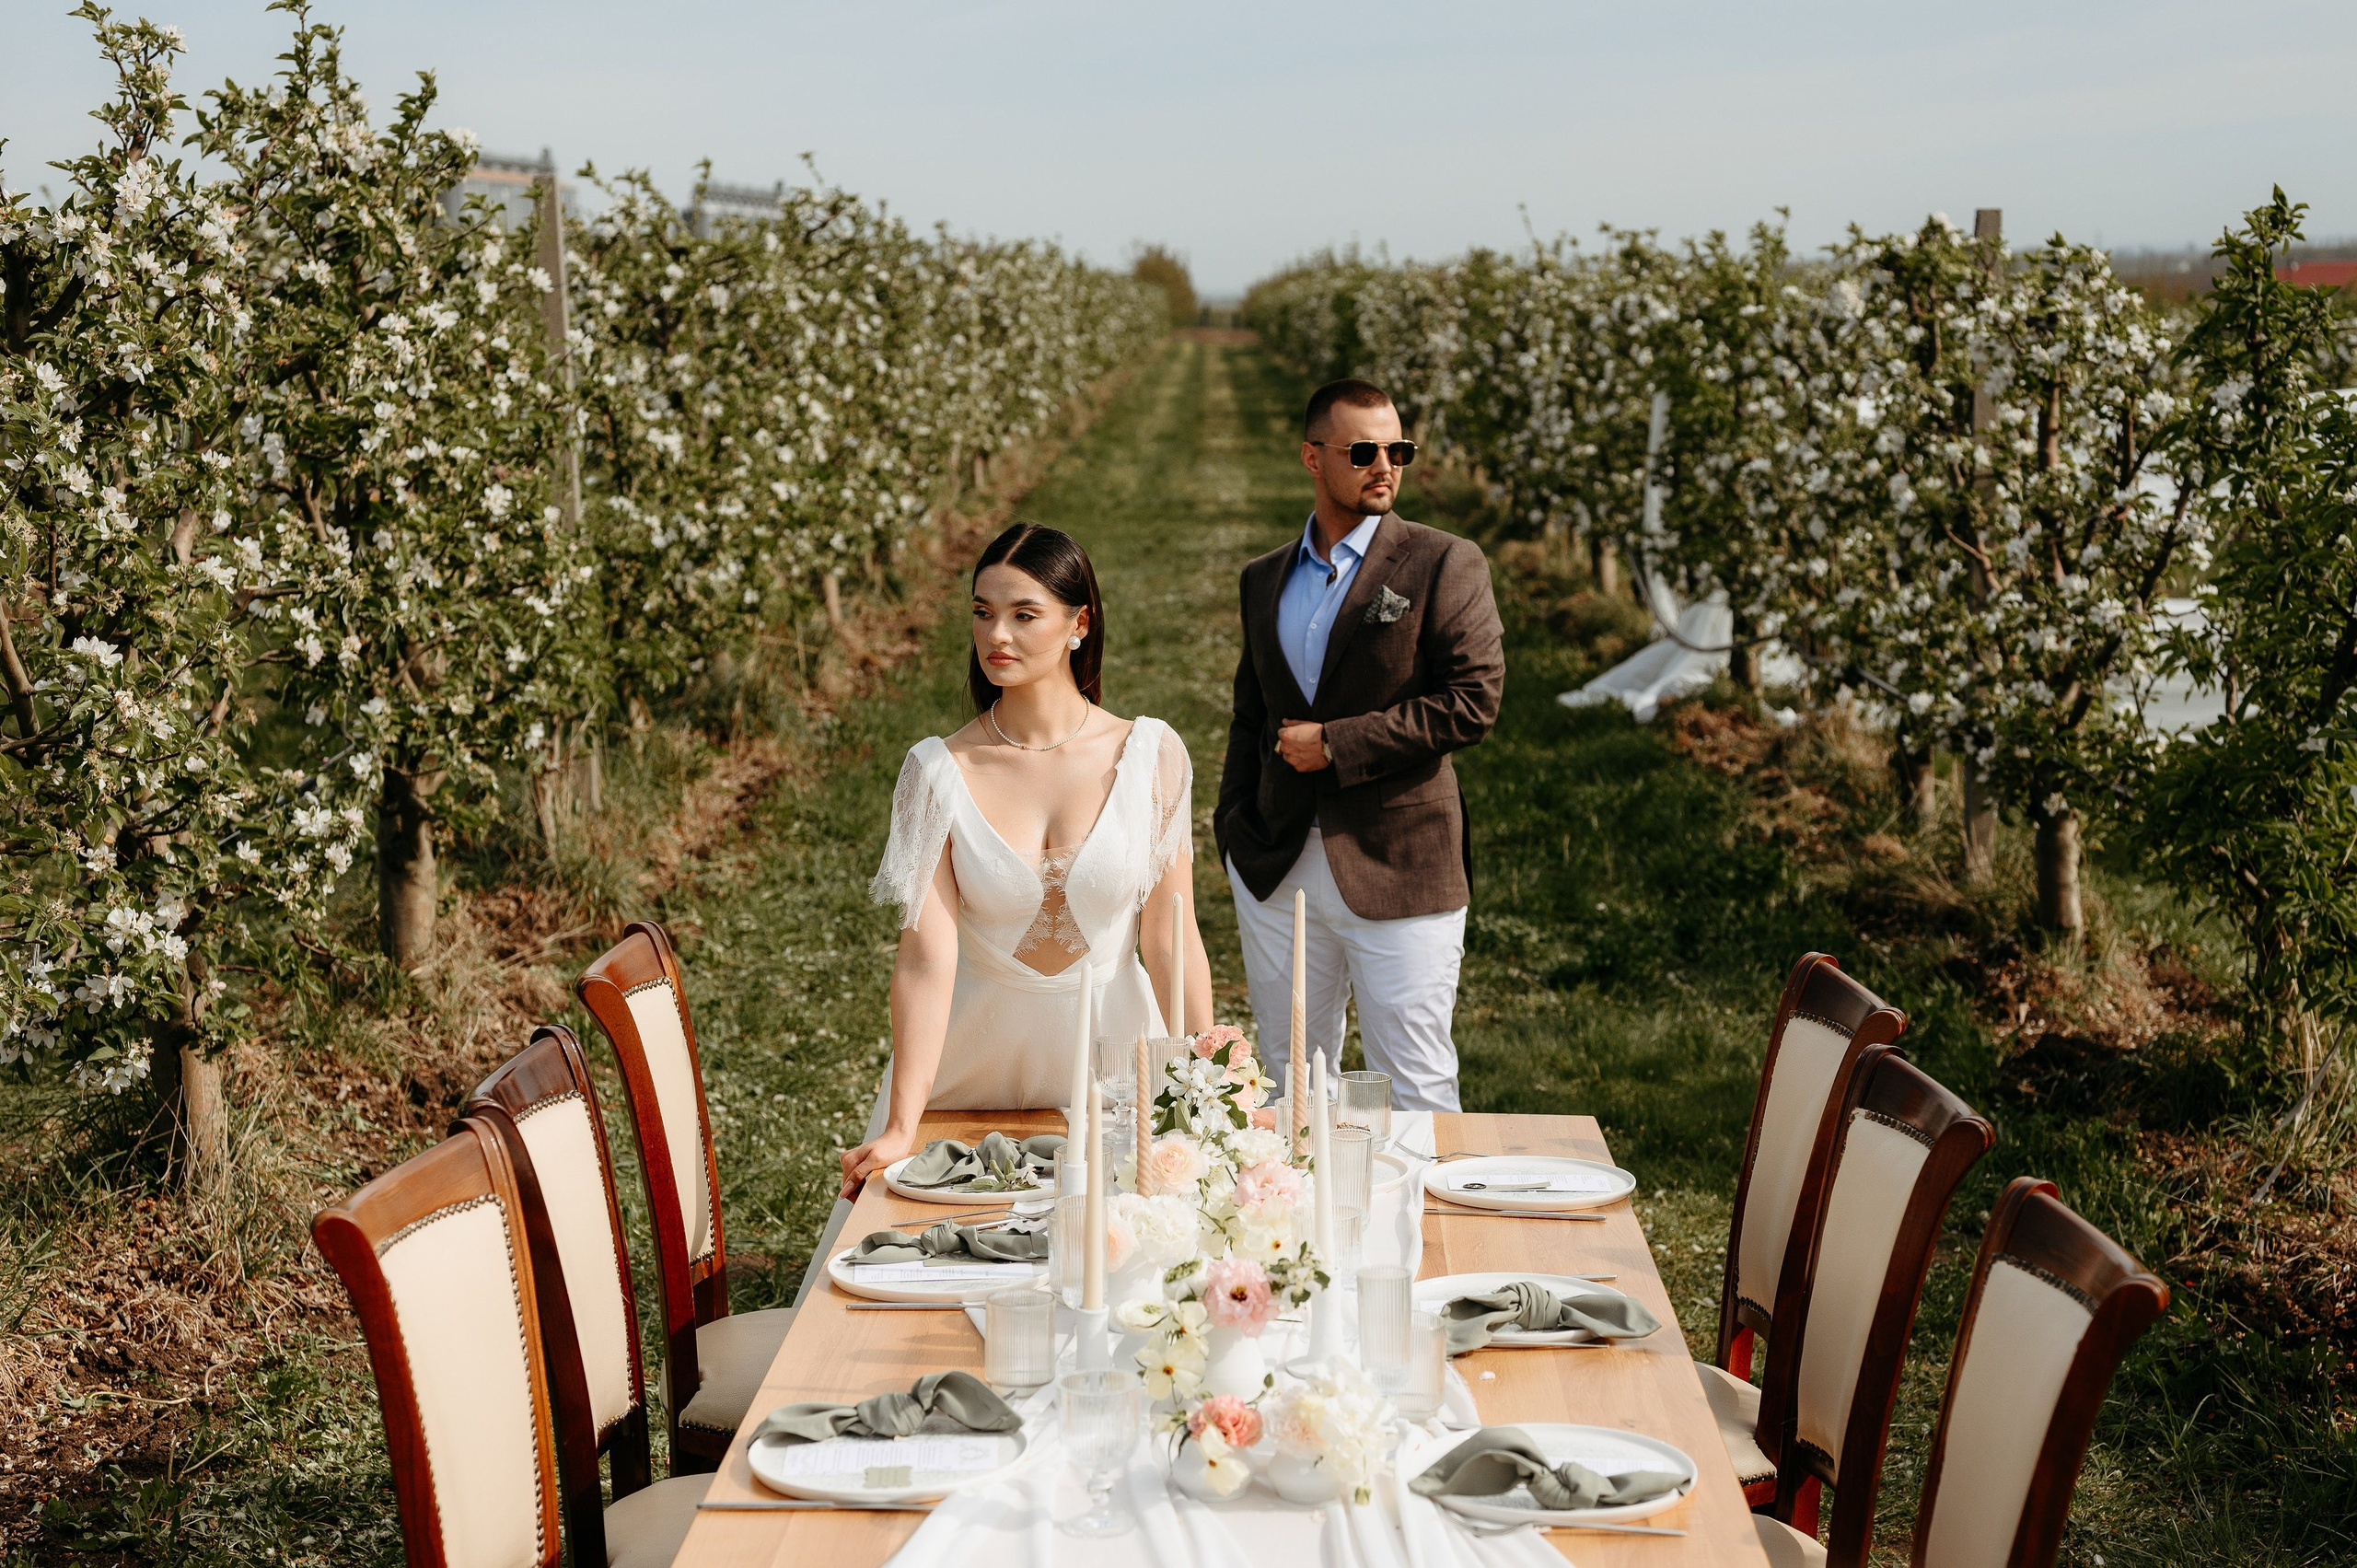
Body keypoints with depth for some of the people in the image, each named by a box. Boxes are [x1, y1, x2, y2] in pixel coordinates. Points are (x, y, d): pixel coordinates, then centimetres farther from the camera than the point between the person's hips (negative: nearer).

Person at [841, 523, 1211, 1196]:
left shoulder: (1150, 755, -7)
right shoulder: (939, 771, -10)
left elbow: (1172, 939, -5)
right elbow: (927, 955, -16)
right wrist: (900, 1129, -22)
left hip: (1113, 1043, 1)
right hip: (979, 1059, 0)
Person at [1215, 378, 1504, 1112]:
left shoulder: (1444, 564, -4)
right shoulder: (1265, 578, 12)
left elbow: (1474, 701, -13)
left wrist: (1336, 743, -13)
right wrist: (1233, 824, 8)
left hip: (1399, 871, -5)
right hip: (1277, 869, 5)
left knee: (1415, 1092, 1)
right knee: (1290, 1081, 14)